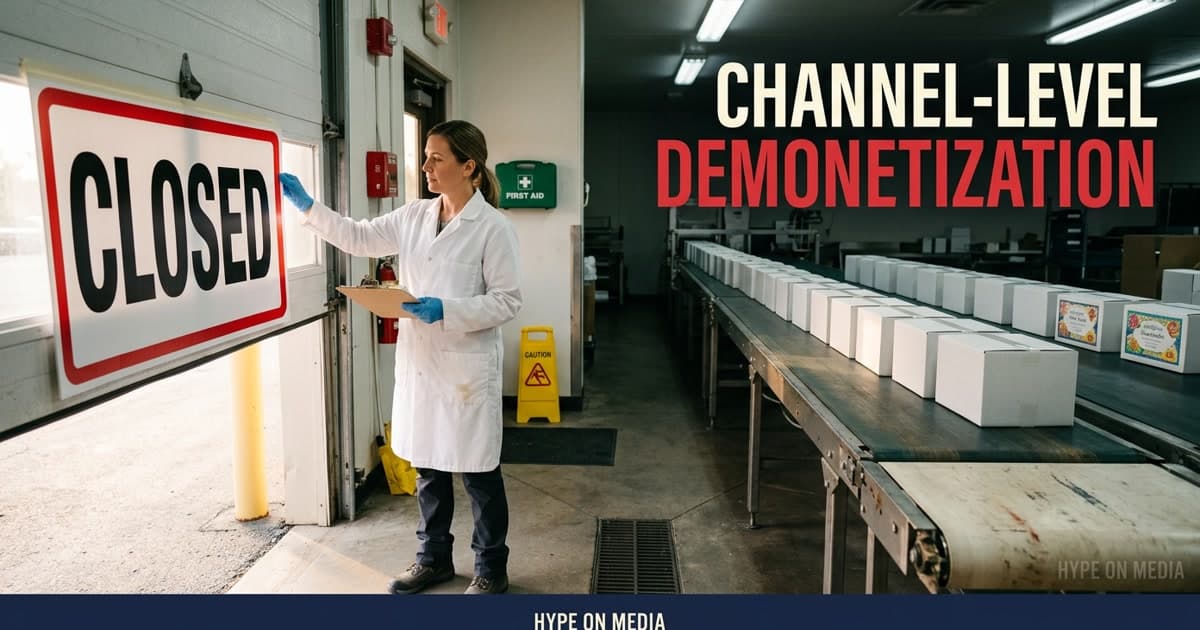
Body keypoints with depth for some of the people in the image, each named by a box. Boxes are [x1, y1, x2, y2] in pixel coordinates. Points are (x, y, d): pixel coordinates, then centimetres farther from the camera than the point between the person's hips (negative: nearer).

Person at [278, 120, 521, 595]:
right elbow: (359, 238, 12)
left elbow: (507, 301, -12)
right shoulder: (414, 216, 7)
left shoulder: (492, 227, -12)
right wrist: (306, 205, 5)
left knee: (478, 471, 6)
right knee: (428, 464, 17)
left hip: (466, 368, -6)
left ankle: (491, 568, 25)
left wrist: (447, 310, -22)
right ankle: (434, 557, 36)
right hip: (418, 363, 6)